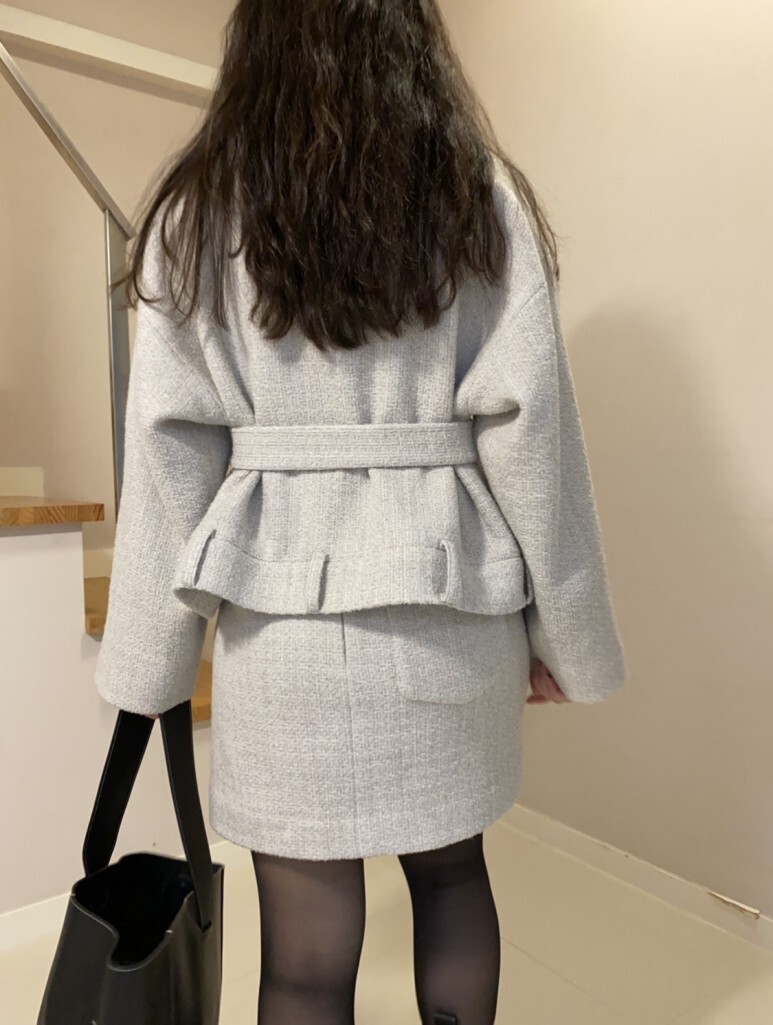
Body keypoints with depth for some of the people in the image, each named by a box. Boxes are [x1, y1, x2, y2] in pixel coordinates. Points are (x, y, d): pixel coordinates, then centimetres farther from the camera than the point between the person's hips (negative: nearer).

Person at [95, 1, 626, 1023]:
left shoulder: (197, 211, 3)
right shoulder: (480, 196, 3)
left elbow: (169, 451, -1)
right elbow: (530, 426, -3)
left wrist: (153, 656, 7)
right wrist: (566, 630, 6)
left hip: (280, 613, -1)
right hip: (450, 602, 2)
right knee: (452, 869, 25)